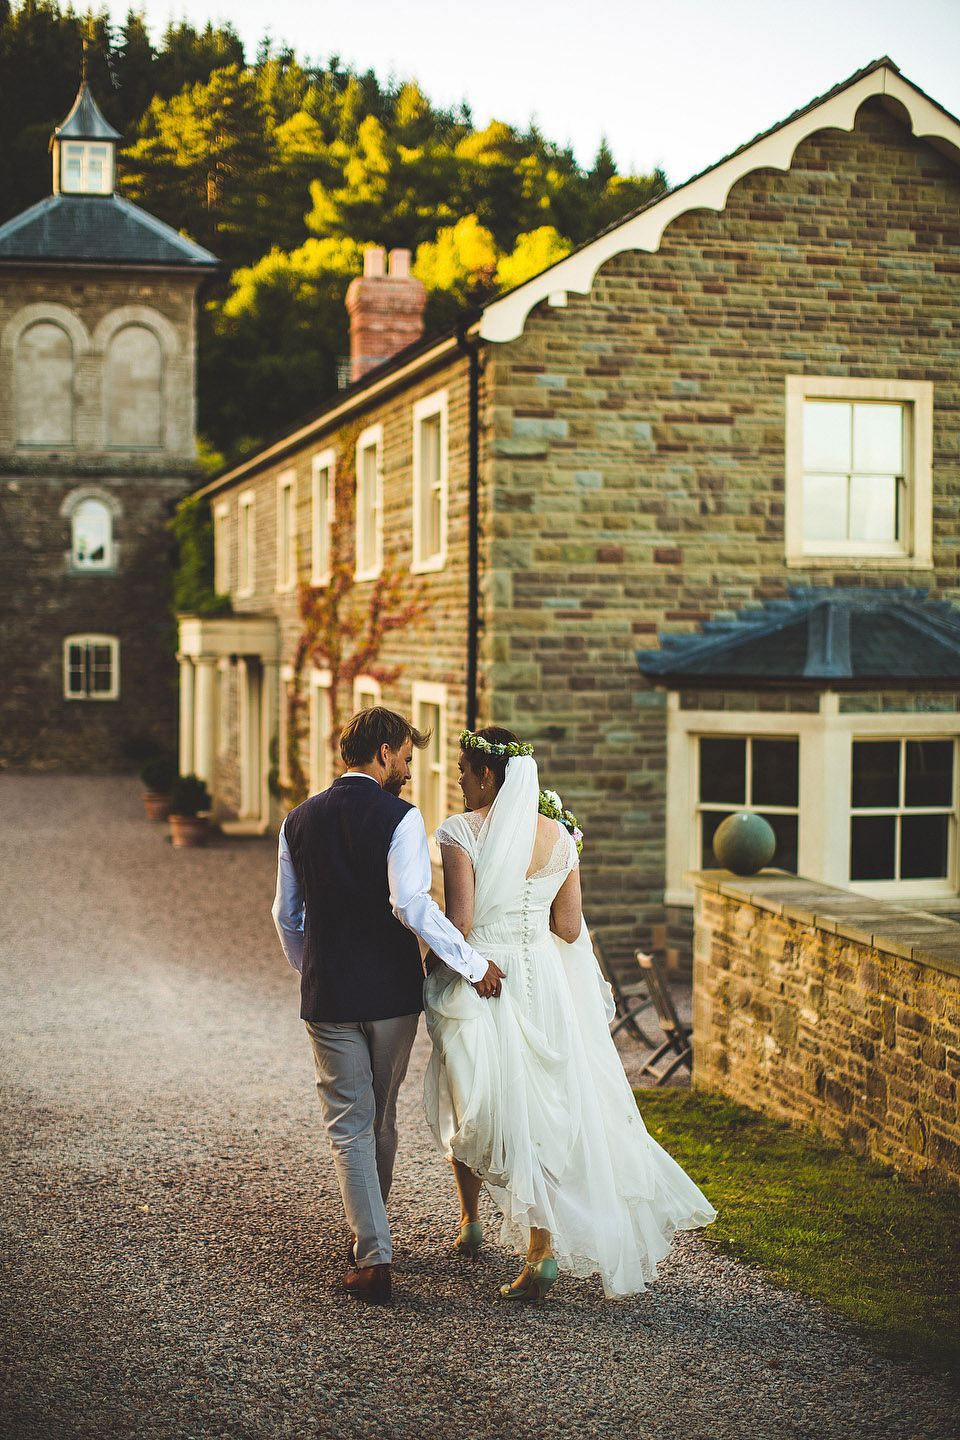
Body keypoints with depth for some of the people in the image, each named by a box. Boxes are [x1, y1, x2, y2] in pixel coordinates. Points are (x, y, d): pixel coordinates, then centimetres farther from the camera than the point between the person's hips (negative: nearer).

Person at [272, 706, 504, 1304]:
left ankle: (374, 1256, -4)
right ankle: (370, 1232, 36)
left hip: (328, 995, 2)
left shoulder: (300, 820, 4)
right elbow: (411, 904, -24)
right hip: (392, 990, -2)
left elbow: (287, 914, 12)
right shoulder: (400, 817, -11)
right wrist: (472, 963, -17)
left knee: (349, 1128, 5)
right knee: (382, 1118, 18)